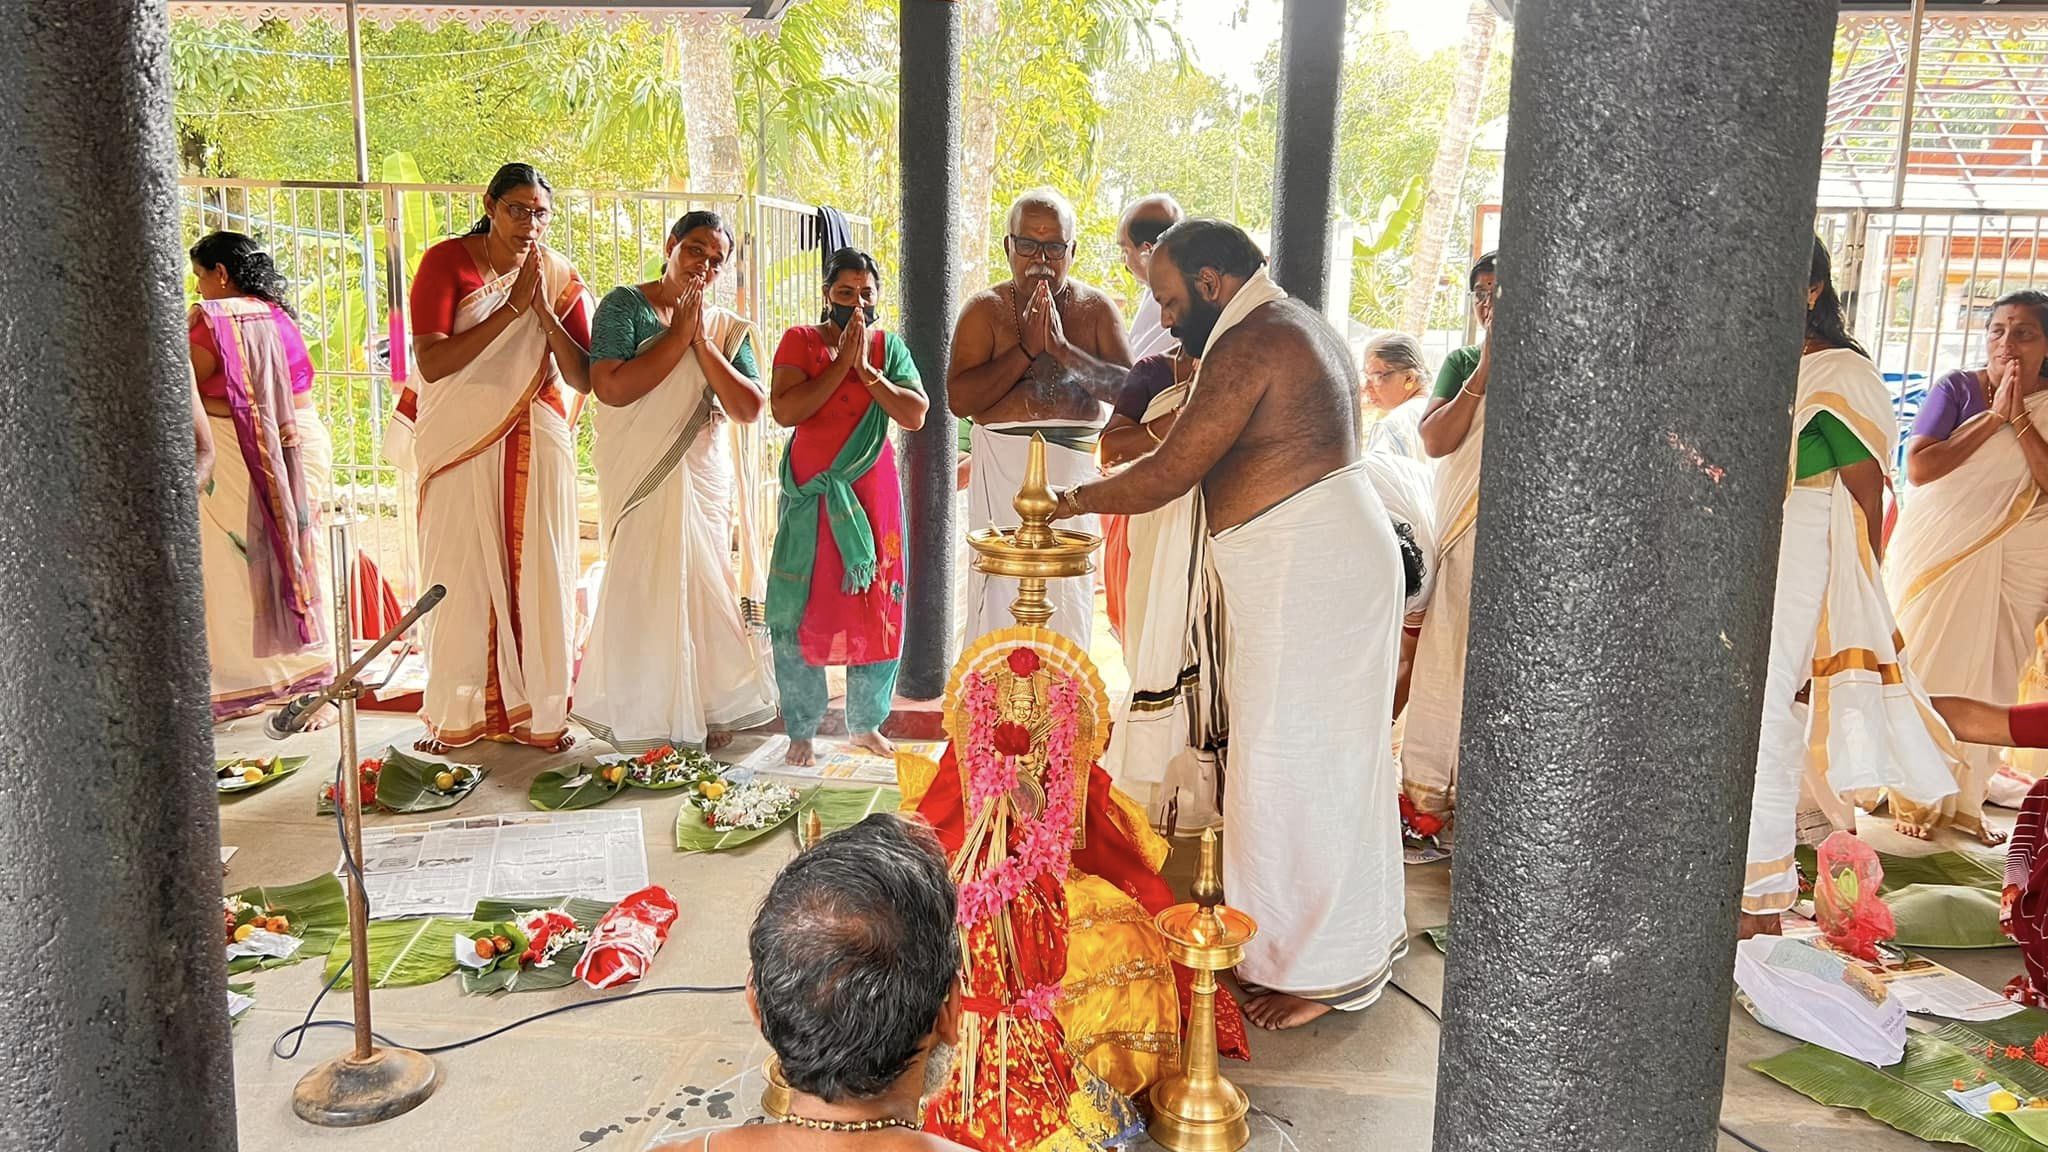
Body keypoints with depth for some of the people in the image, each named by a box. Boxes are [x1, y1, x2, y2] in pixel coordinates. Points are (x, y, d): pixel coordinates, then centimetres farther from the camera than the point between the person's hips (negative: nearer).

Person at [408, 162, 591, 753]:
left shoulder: (560, 276, 3)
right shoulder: (446, 261, -5)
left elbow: (584, 378, -3)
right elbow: (431, 362, -18)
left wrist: (544, 311, -15)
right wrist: (512, 307, -19)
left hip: (536, 441, 2)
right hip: (462, 441, -2)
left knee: (538, 574, 4)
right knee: (462, 576, 1)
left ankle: (539, 712, 13)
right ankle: (458, 715, 10)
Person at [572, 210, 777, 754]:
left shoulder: (728, 329, 10)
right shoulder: (626, 305, -3)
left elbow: (749, 408, -2)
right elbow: (611, 387, -19)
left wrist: (704, 344, -10)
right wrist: (678, 335, -13)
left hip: (704, 479, 4)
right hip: (640, 478, -4)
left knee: (704, 586, 8)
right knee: (643, 588, -2)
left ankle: (708, 710, 19)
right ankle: (643, 717, 10)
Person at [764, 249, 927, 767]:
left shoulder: (888, 347, 7)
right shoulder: (800, 341, 0)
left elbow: (915, 415, -6)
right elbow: (784, 410, -15)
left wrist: (866, 370, -13)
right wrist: (842, 364, -15)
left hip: (872, 491, 2)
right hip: (812, 494, -2)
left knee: (875, 607, 5)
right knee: (804, 608, -1)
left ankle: (865, 723, 18)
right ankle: (801, 730, 7)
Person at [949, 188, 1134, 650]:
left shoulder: (1096, 308, 7)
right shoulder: (986, 310, 3)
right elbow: (958, 398, -8)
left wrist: (1064, 351, -16)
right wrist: (1026, 349, -13)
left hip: (1076, 468, 1)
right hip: (1003, 468, -1)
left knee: (1069, 603, 4)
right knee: (1000, 600, -2)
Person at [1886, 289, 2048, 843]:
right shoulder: (1956, 388, -6)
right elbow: (1918, 466, -18)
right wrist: (1993, 416, -17)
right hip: (1938, 554, -3)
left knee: (1987, 679, 9)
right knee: (1926, 672, 3)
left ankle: (1964, 800, 21)